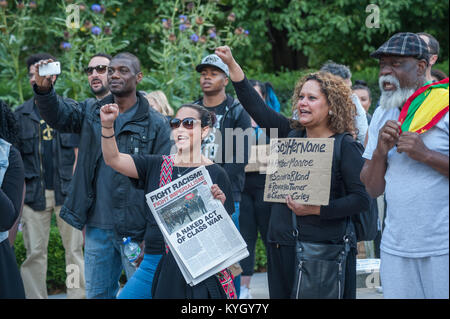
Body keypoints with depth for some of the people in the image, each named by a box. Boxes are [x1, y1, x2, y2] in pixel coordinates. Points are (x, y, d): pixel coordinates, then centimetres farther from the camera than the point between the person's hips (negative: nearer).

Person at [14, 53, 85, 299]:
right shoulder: (21, 114, 11)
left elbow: (79, 151, 6)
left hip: (66, 190, -1)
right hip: (34, 192, 1)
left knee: (74, 248, -1)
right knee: (35, 252, 1)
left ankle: (78, 295, 5)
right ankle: (35, 297, 7)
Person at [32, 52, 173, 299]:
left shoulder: (156, 124, -3)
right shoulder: (91, 113, 10)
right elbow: (58, 115, -8)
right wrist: (44, 89, -30)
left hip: (136, 231, -4)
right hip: (97, 226, 4)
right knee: (97, 293, 14)